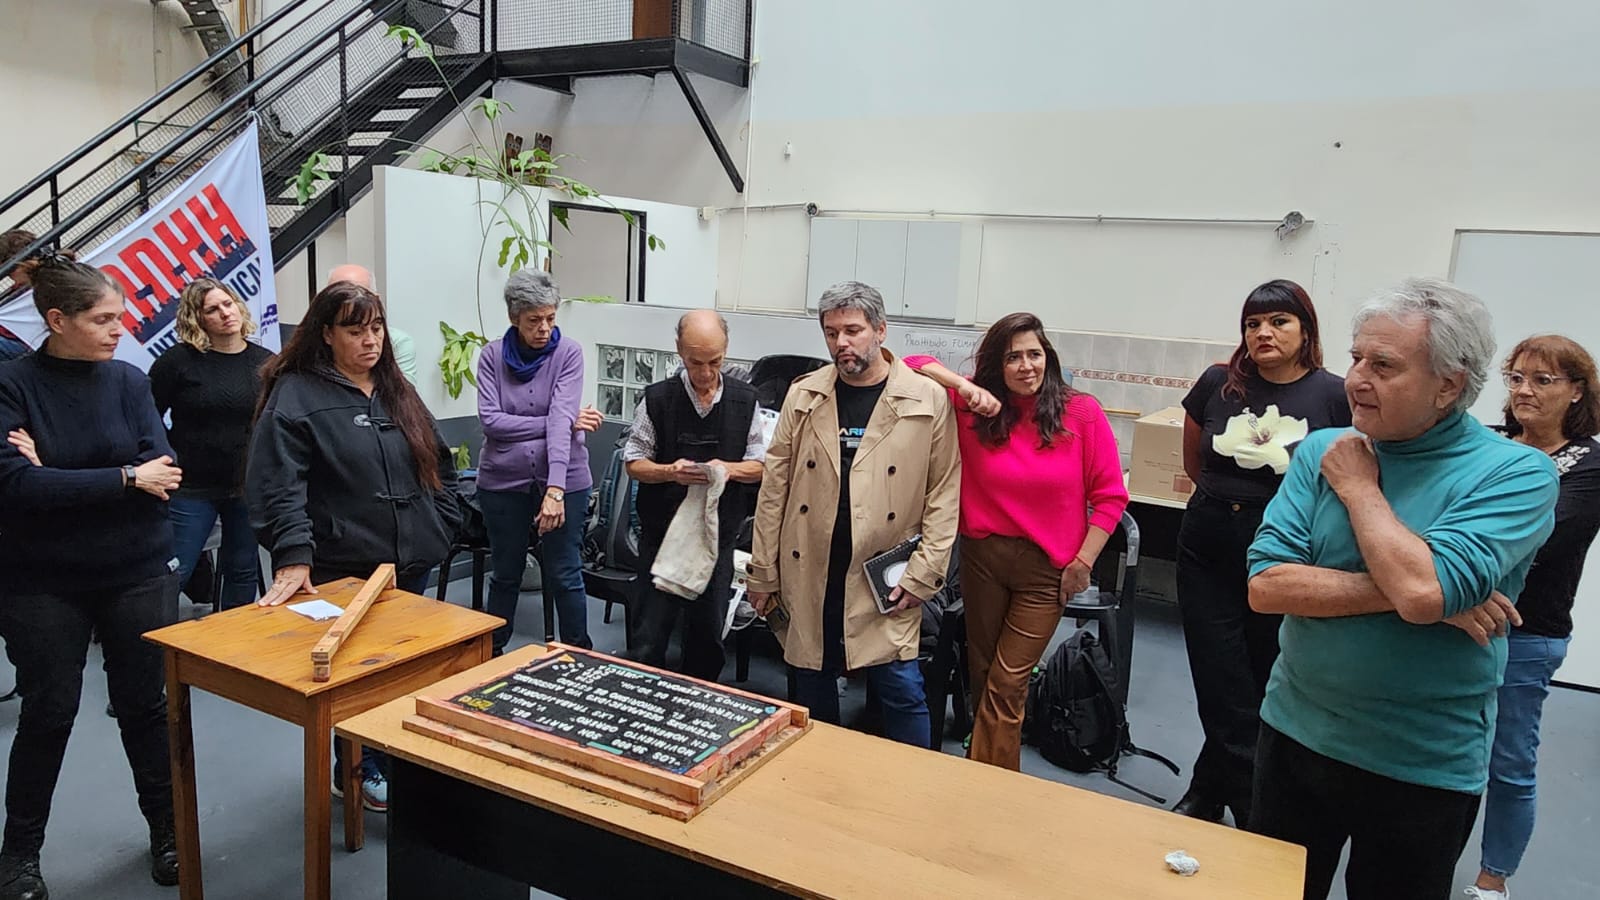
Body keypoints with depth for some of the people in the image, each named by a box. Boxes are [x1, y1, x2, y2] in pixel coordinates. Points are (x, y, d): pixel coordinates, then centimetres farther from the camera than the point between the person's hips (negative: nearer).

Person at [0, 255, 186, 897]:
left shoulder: (128, 380, -3)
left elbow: (162, 475, -11)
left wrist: (59, 478, -18)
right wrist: (124, 477, -21)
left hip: (138, 572, 2)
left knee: (146, 704, 10)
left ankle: (168, 830, 29)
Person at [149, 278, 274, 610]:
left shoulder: (266, 362, 4)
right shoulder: (179, 360, -6)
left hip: (250, 489, 3)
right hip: (193, 487, -3)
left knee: (243, 571, 13)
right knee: (172, 572, 0)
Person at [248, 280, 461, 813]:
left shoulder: (397, 392, 13)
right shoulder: (294, 395, -7)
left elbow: (438, 464, 18)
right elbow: (278, 485, -17)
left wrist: (441, 525, 9)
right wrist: (294, 555, -27)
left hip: (412, 564, 6)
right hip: (343, 571, -6)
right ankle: (360, 771, 23)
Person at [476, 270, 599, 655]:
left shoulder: (568, 353, -8)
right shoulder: (493, 356, -2)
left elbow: (561, 417, -20)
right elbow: (491, 421, -13)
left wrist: (555, 490, -30)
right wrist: (564, 422, -16)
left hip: (564, 480, -2)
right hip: (503, 482, 2)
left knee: (564, 576, 6)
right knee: (505, 574, 16)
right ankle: (491, 652, 35)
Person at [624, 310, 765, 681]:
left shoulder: (744, 400, 0)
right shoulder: (657, 399, -7)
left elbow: (759, 466, 6)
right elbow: (633, 464, 0)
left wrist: (729, 469, -16)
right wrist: (669, 472, -20)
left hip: (718, 535, 2)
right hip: (661, 533, -2)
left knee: (708, 636, 13)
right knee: (649, 639, 2)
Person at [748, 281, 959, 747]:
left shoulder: (929, 400, -5)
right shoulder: (803, 395, 3)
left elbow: (944, 493, -4)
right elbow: (774, 486, 4)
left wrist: (923, 574, -9)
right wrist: (763, 572, 4)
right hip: (807, 576, 3)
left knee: (902, 690, 1)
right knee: (812, 688, 14)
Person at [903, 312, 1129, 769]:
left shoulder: (1082, 413, -8)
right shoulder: (975, 406, -4)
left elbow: (1109, 495, -4)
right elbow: (914, 365, -5)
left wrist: (1083, 561, -8)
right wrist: (964, 386, -20)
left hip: (1048, 567, -3)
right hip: (982, 556, 3)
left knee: (1006, 686, -1)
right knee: (981, 673, 16)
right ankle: (985, 768, 38)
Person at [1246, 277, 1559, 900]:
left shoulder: (1517, 474, -14)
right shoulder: (1322, 450, -4)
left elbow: (1423, 590, -31)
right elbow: (1266, 587, -13)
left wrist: (1359, 488, -17)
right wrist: (1398, 592, -21)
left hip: (1423, 768, -3)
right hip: (1295, 733, 3)